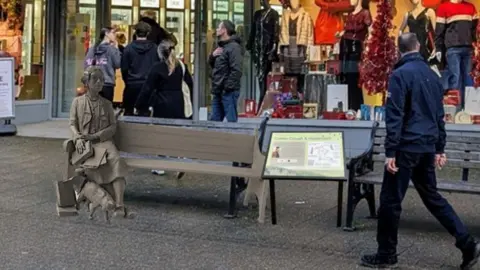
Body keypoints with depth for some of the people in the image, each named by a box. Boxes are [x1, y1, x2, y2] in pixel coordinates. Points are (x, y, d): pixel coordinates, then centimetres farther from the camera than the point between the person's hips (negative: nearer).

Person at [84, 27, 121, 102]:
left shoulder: (92, 49, 10)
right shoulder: (111, 48, -6)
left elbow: (86, 64, 8)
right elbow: (117, 64, -6)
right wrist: (116, 48, 2)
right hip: (107, 83, -5)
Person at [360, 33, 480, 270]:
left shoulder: (400, 74, -10)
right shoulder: (432, 75, 13)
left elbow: (394, 116, -16)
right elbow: (439, 115, 17)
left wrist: (390, 152, -15)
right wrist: (439, 149, 23)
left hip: (407, 146, -7)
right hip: (427, 148, 7)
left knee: (390, 201, 2)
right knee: (432, 196, 17)